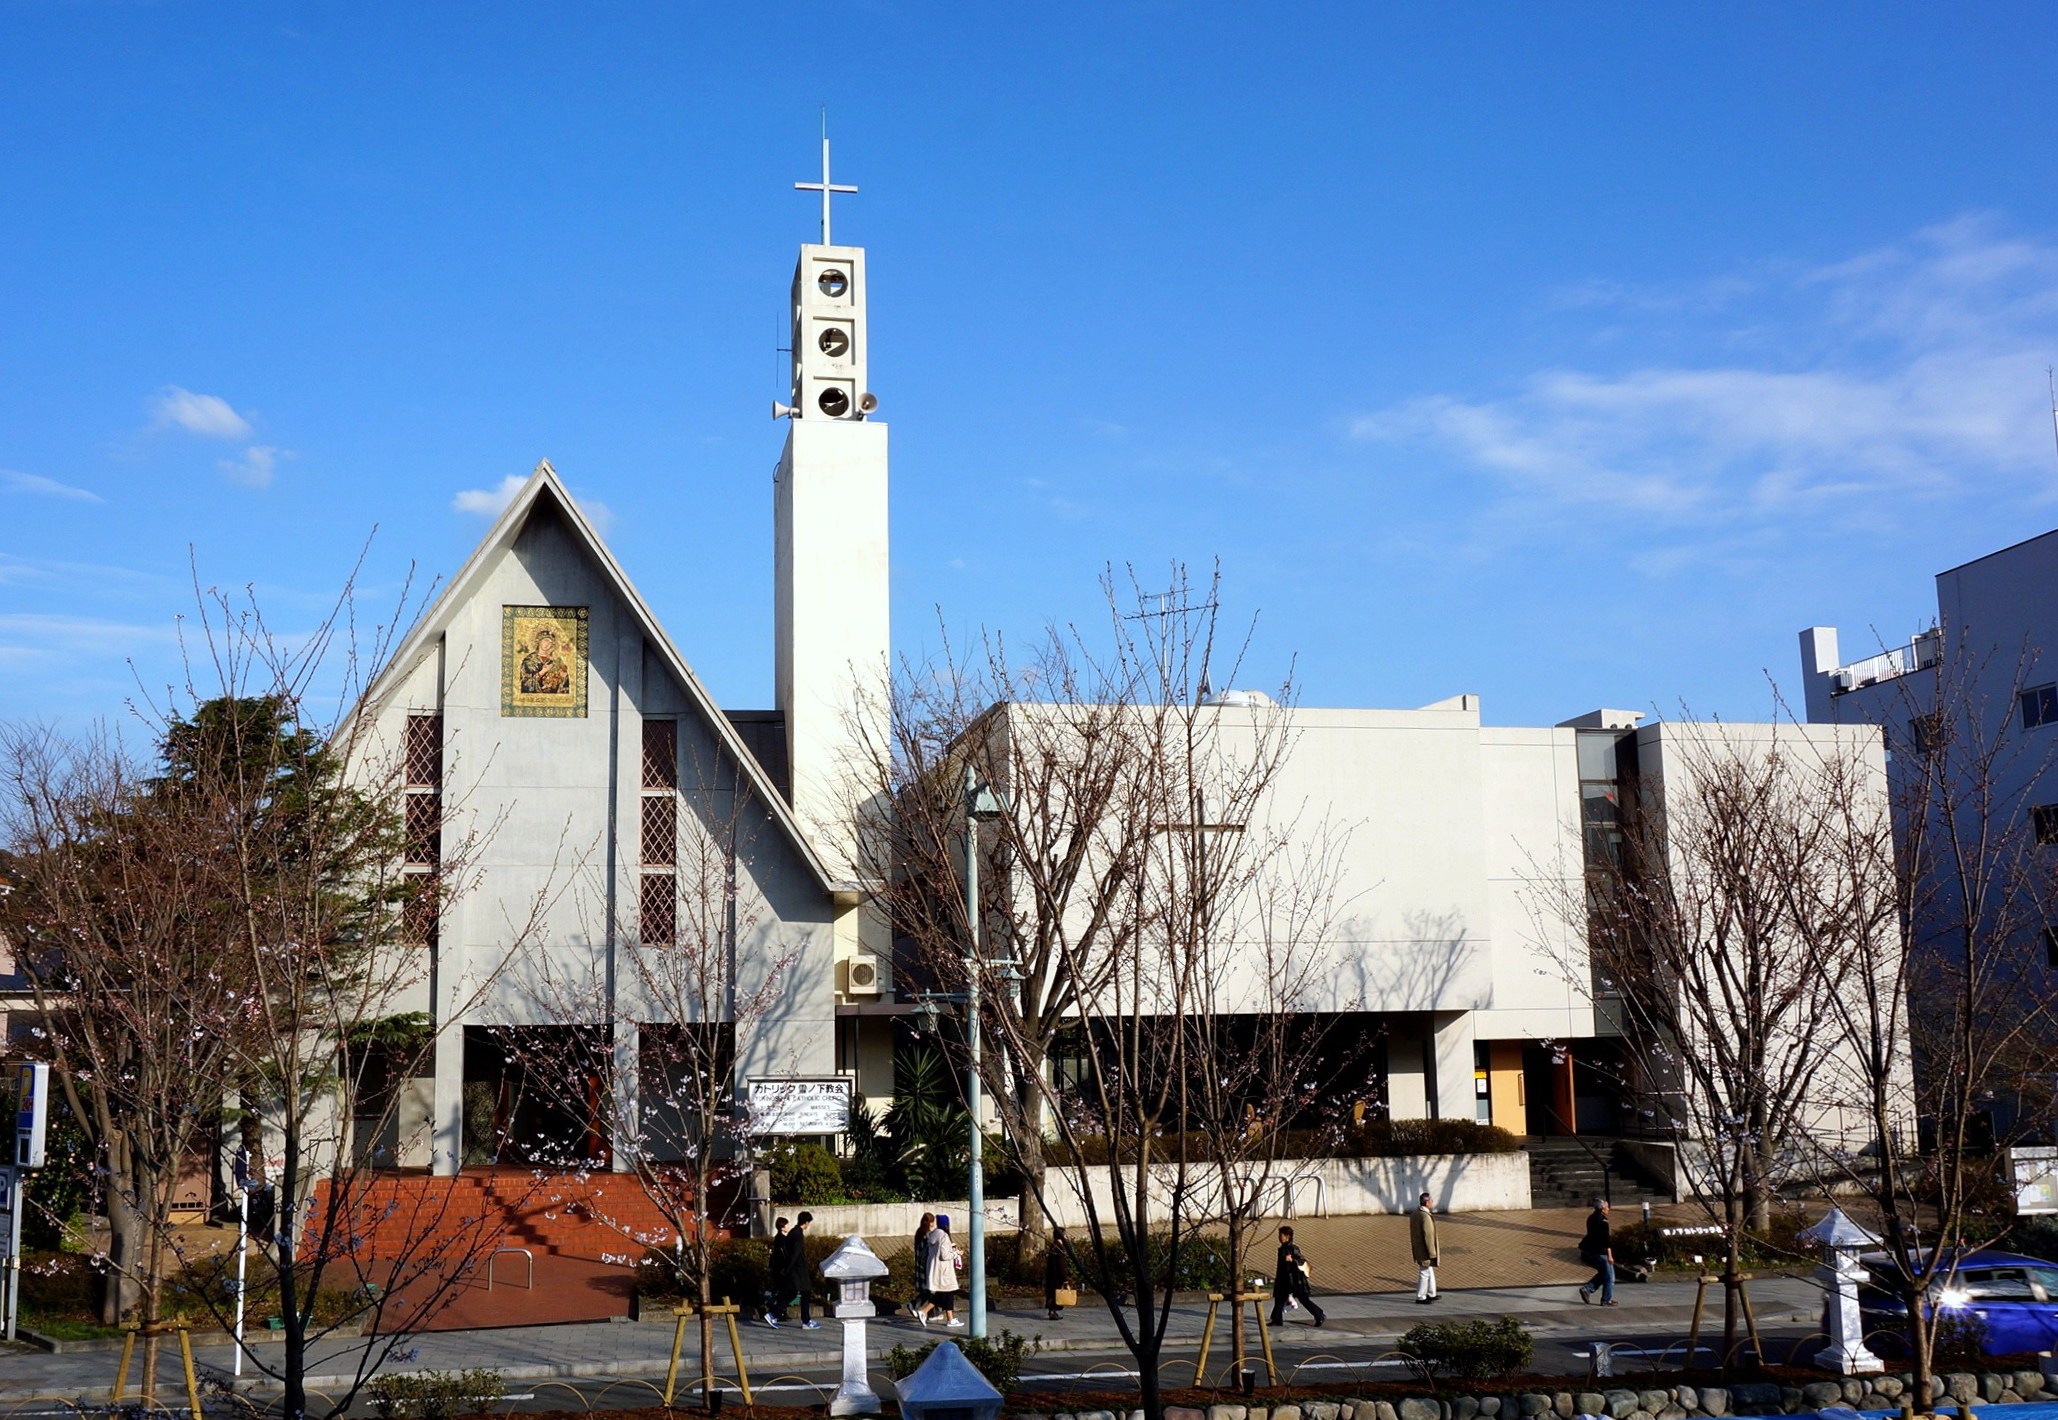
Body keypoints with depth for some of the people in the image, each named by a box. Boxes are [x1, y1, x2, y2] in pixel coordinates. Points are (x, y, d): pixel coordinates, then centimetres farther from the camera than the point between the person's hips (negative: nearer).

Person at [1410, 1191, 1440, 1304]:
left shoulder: (1414, 1214, 4)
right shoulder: (1425, 1216, -26)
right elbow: (1428, 1236, -24)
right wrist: (1432, 1253, -18)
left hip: (1417, 1248, 9)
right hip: (1425, 1251, -9)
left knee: (1429, 1271, 21)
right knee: (1425, 1273, 2)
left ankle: (1431, 1294, 31)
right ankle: (1420, 1298, 9)